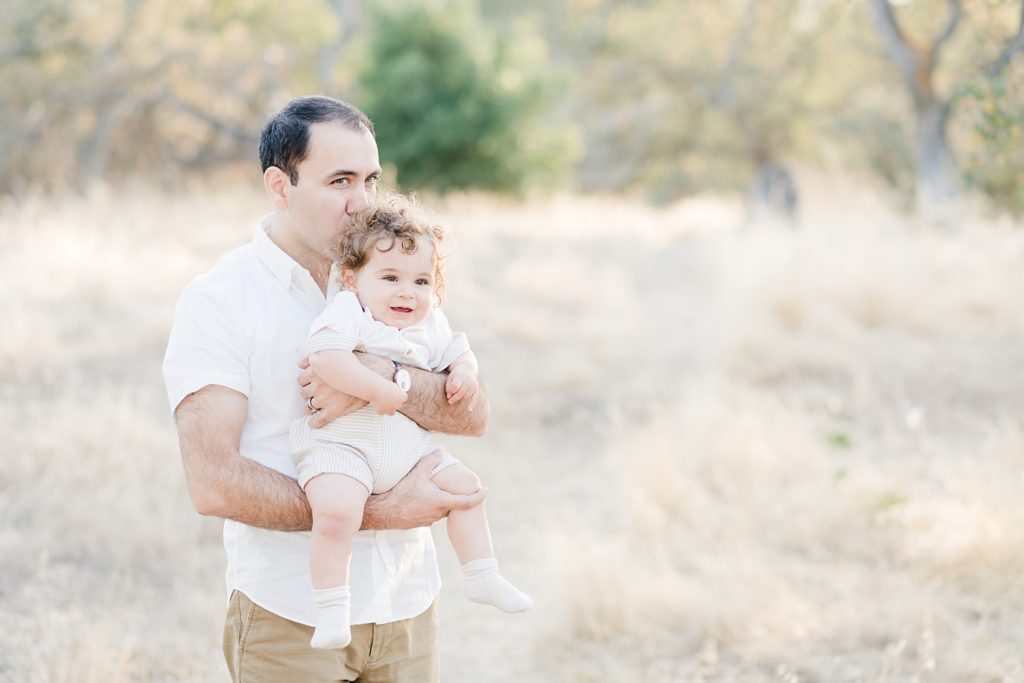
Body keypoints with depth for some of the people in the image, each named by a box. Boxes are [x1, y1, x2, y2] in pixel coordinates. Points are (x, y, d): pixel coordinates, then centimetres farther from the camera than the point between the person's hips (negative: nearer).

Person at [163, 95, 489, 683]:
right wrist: (378, 512, -20)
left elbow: (474, 413, -2)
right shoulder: (215, 302, -8)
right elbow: (214, 481, -18)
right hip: (290, 616, -4)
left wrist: (387, 378, -21)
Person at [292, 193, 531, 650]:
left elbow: (456, 350, 25)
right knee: (337, 510, -32)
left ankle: (481, 576, 24)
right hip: (340, 445, -7)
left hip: (409, 450, 8)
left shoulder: (430, 325, 11)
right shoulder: (348, 312, -12)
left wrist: (464, 372, 1)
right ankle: (332, 608, -21)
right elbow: (324, 354, -28)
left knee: (463, 484, 9)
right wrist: (379, 391, -30)